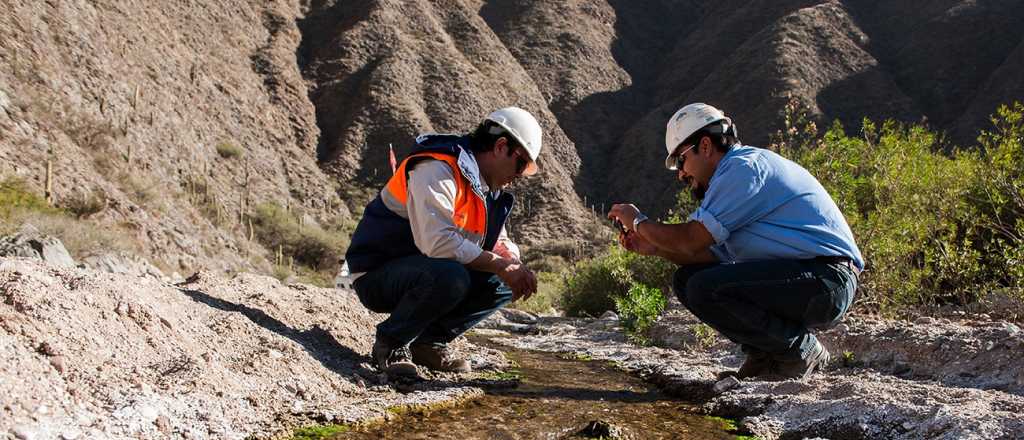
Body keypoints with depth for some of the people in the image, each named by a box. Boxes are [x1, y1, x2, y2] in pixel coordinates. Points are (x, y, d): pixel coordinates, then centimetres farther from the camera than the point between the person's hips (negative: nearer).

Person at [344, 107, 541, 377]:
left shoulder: (487, 187, 10)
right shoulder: (437, 170, -21)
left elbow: (500, 242, 16)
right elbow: (437, 241, -34)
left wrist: (515, 266, -8)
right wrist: (499, 265, -26)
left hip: (427, 271, 9)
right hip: (377, 276, -9)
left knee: (503, 283, -3)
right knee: (449, 276, -36)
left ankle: (429, 341, 4)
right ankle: (391, 343, -12)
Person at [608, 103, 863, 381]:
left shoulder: (745, 167, -11)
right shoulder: (741, 171, 21)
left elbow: (692, 240, -16)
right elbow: (718, 256, 16)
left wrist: (640, 223, 1)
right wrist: (654, 248, 11)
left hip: (827, 279, -10)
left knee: (706, 289, -25)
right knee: (687, 279, 5)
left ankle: (801, 352, -8)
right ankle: (766, 354, 6)